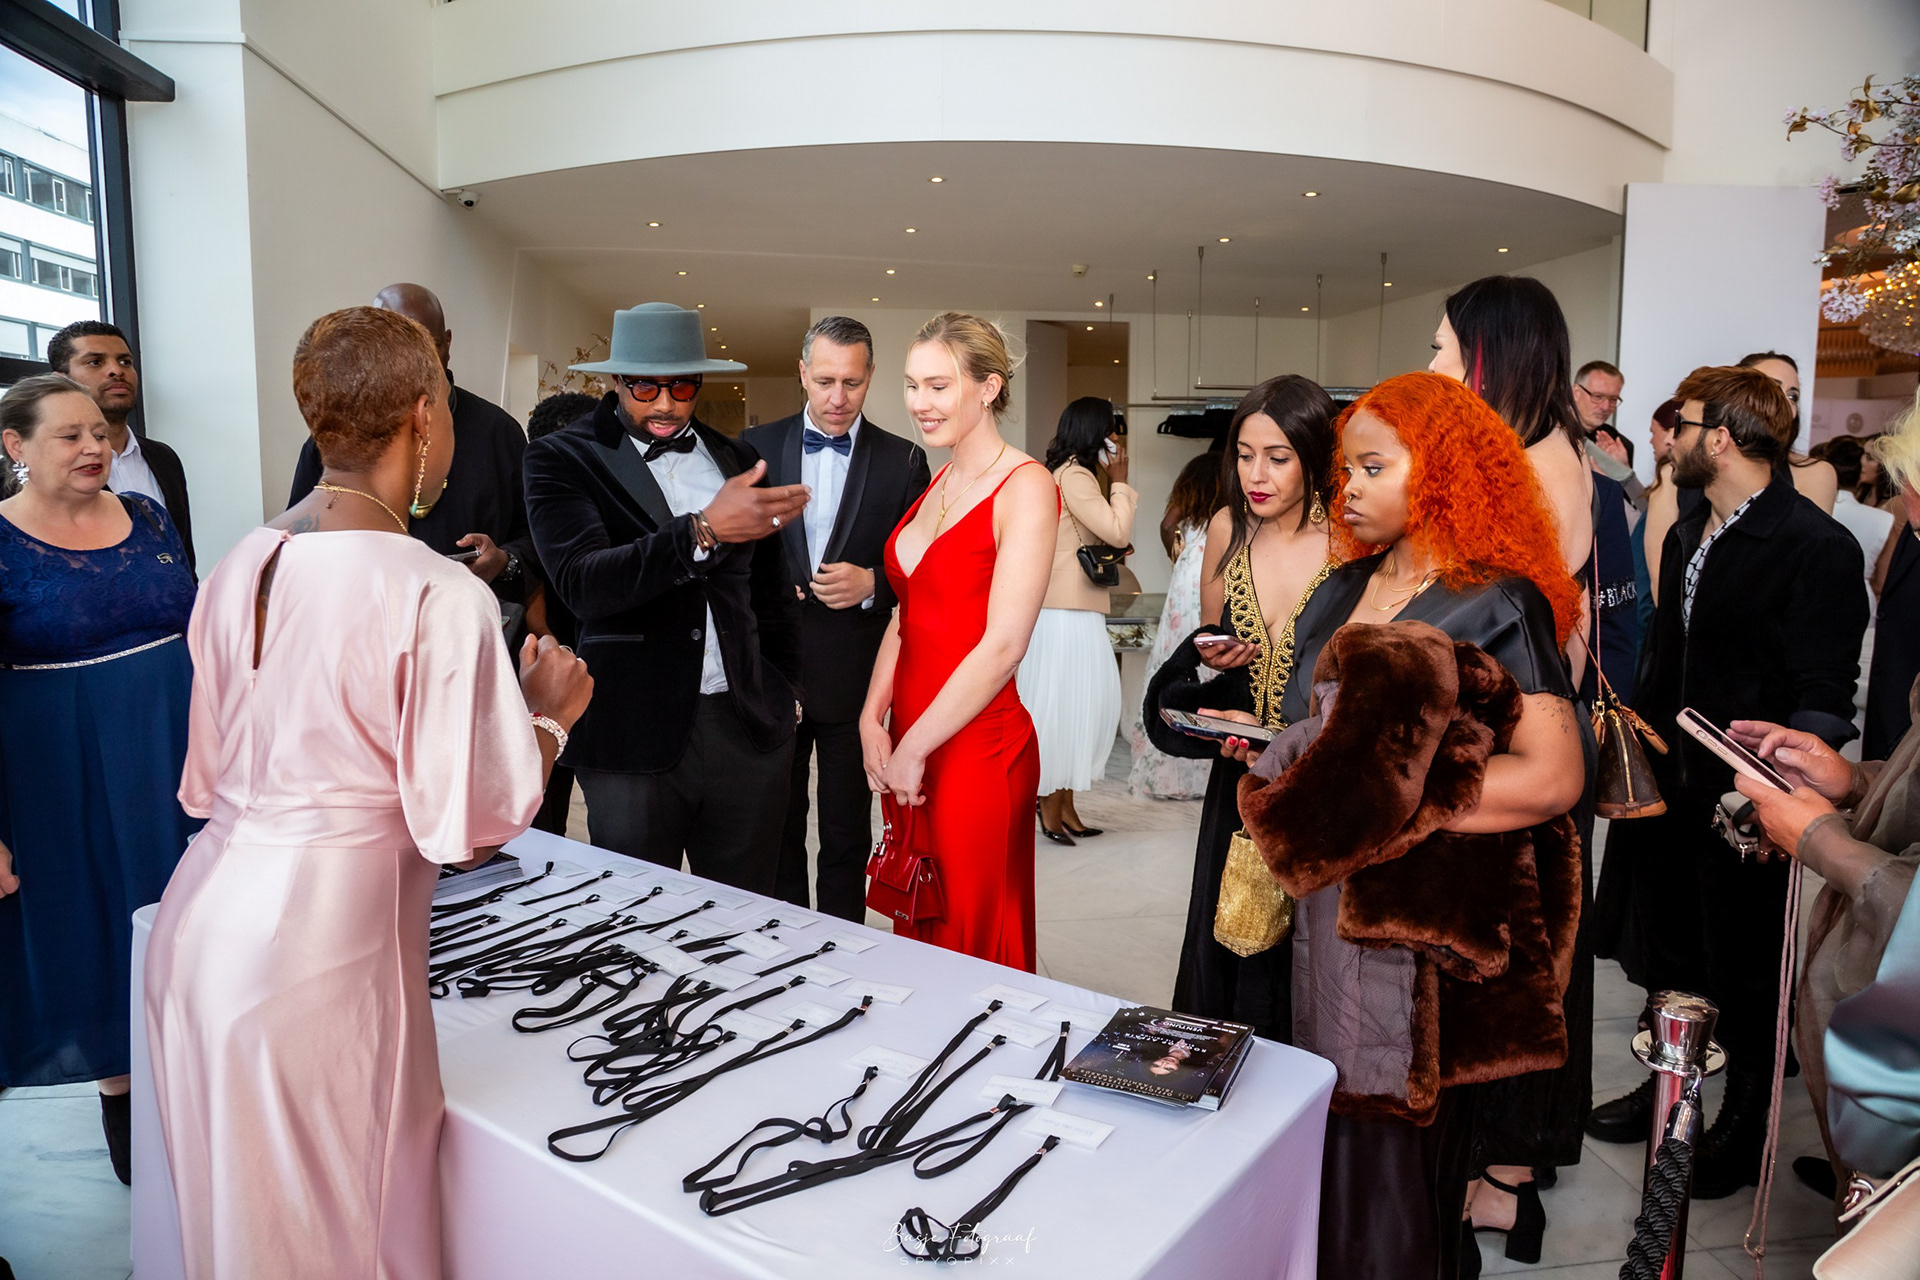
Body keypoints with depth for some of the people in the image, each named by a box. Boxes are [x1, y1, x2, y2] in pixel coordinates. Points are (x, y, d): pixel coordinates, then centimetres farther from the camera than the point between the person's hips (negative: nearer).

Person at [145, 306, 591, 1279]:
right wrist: (550, 712, -1)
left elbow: (208, 778, 12)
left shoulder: (239, 566, 4)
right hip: (319, 943, -7)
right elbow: (473, 821, -16)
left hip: (200, 914, 7)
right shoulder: (440, 596, -18)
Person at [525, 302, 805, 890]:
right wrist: (704, 530, -27)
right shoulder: (561, 459, -1)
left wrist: (785, 689, 16)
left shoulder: (738, 461, 12)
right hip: (633, 733, -3)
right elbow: (581, 582, -18)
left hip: (749, 730, 4)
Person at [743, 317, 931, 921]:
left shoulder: (903, 461, 0)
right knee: (776, 831, 14)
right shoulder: (756, 446, 4)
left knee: (847, 838, 11)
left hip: (854, 677, -1)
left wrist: (873, 583, -18)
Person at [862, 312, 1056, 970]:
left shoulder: (1024, 487, -12)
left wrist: (914, 748, -14)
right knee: (918, 930, 18)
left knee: (973, 936, 7)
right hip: (907, 743, 7)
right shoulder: (938, 483, 12)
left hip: (975, 748, -7)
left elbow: (1003, 645, -19)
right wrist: (873, 720, 1)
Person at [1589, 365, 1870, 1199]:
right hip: (1669, 782, 8)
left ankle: (1745, 1131, 31)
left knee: (1742, 974, 10)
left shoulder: (1817, 548, -15)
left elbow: (1822, 697, -17)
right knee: (1664, 956, 19)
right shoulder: (1688, 536, 10)